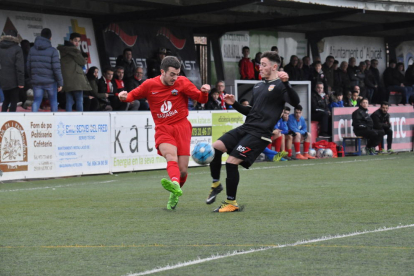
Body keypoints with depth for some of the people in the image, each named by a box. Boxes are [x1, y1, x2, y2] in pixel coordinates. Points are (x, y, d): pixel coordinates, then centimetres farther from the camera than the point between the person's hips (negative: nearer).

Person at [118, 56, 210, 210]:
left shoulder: (182, 83, 2)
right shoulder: (150, 85, 2)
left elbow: (201, 99, 2)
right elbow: (133, 95, 15)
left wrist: (204, 92, -21)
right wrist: (125, 97, -7)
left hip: (181, 127, 1)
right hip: (162, 129, -1)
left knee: (183, 170, -4)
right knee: (171, 155, -32)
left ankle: (174, 195, 24)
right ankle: (175, 185, -59)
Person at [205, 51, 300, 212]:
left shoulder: (279, 85, -4)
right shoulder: (258, 87, 20)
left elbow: (295, 102, -21)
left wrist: (286, 83, -35)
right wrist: (234, 104, 12)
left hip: (259, 134, -8)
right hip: (245, 128, 8)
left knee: (232, 162, -14)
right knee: (215, 147, -8)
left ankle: (231, 203, -1)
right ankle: (216, 184, 10)